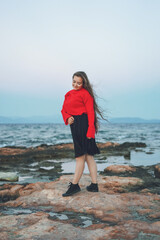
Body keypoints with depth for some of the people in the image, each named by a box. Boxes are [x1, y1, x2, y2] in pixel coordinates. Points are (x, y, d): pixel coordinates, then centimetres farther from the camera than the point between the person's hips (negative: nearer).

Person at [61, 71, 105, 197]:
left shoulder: (85, 94, -6)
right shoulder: (69, 94, 18)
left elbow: (91, 113, -11)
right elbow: (64, 109, 19)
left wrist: (90, 131, -18)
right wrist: (67, 118, -3)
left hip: (83, 125, -9)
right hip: (75, 126, 9)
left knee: (80, 155, -3)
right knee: (88, 156, 10)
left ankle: (74, 185, 4)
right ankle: (94, 185, 16)